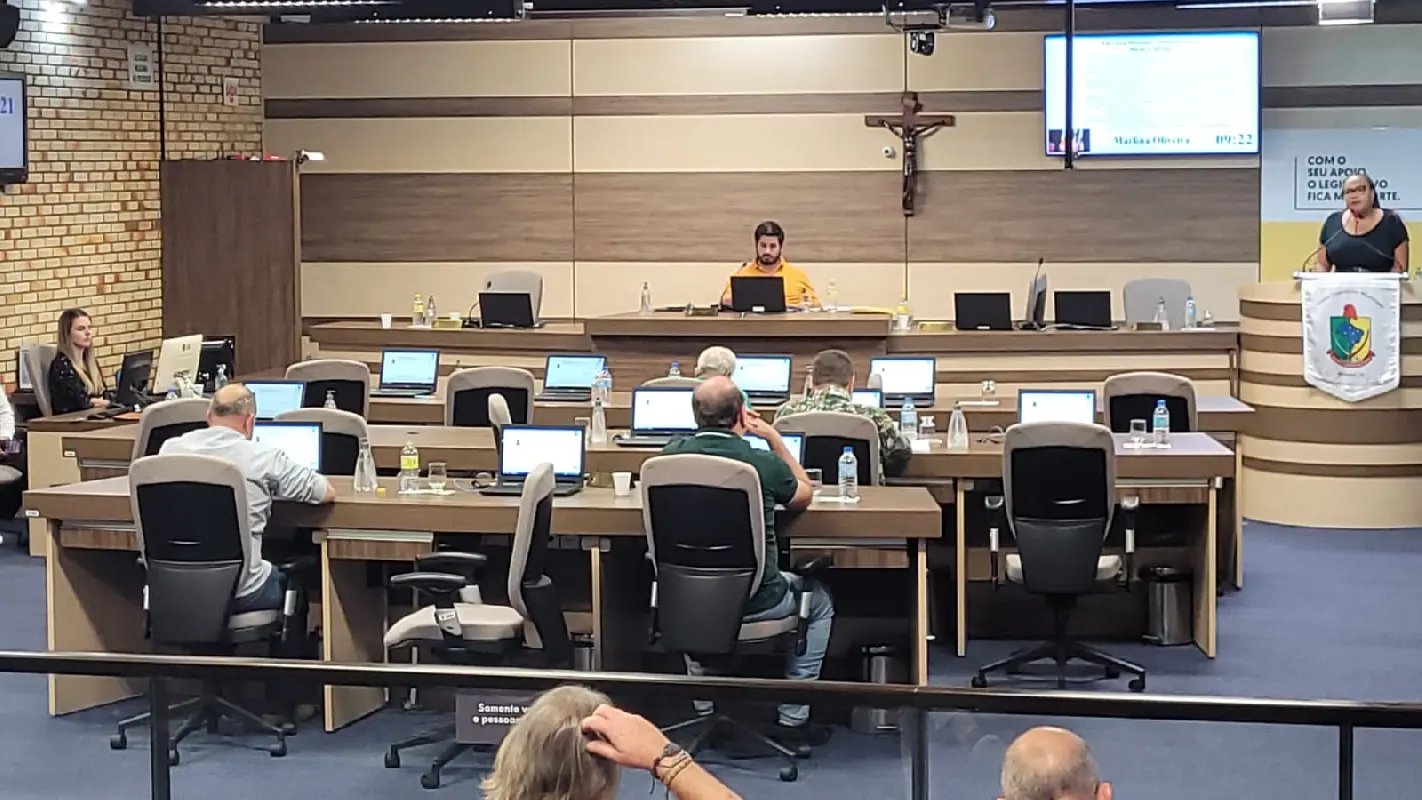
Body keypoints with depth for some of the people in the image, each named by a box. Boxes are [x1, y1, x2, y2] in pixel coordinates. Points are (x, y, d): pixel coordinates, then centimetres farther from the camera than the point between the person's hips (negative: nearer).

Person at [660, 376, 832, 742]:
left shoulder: (671, 455, -9)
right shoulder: (762, 463, -18)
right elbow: (803, 495, 4)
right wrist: (774, 438, 7)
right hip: (753, 602, -3)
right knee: (819, 601, 27)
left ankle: (703, 709, 39)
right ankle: (793, 719, 24)